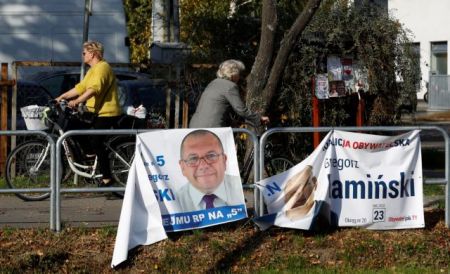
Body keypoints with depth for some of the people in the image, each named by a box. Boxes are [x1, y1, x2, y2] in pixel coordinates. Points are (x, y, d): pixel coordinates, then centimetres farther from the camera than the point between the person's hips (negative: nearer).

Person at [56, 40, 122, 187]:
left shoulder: (102, 67, -14)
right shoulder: (92, 70, 21)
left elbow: (94, 89, -29)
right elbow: (80, 88, 20)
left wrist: (76, 101, -36)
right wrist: (61, 97, 15)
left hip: (107, 113, -10)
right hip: (97, 113, 10)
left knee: (96, 142, -14)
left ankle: (107, 177, -12)